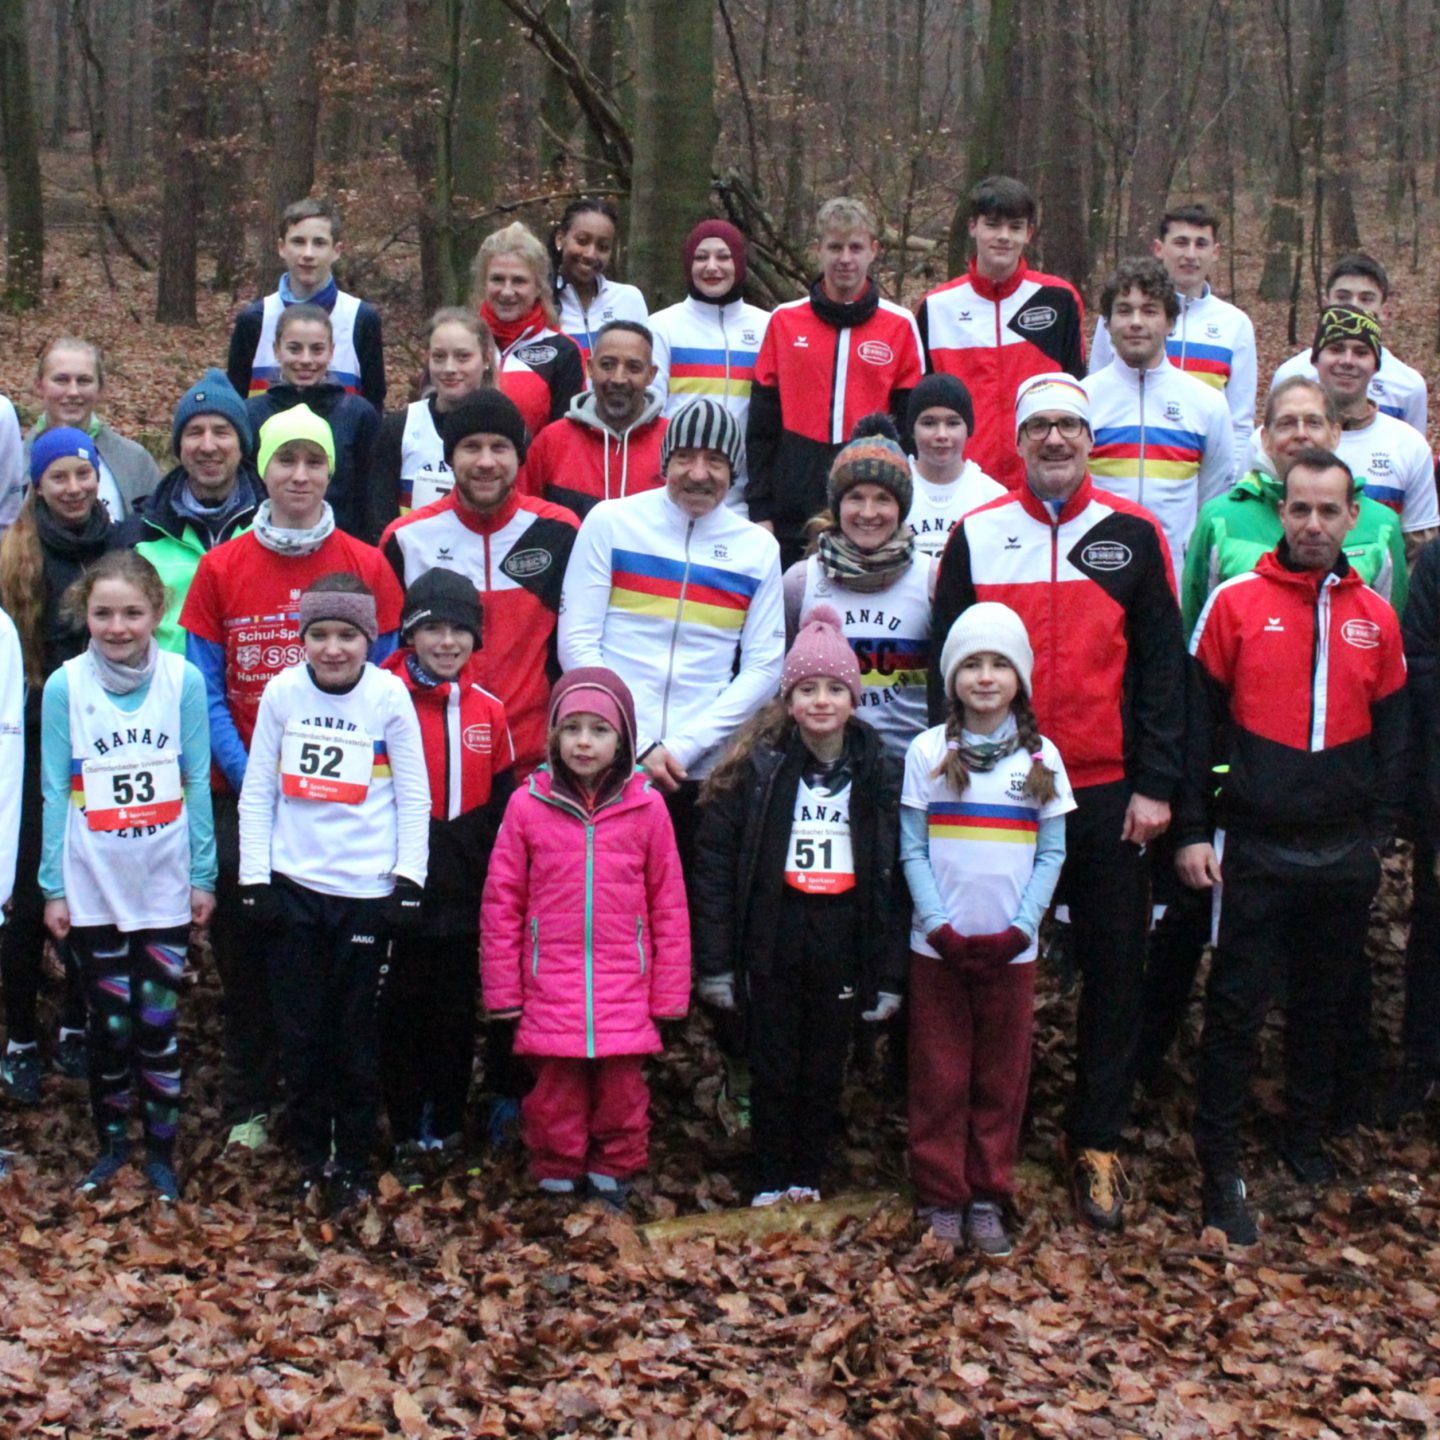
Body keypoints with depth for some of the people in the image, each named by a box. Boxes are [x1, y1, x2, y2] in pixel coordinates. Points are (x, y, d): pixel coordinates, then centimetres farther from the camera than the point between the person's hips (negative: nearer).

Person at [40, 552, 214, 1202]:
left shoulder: (184, 680, -6)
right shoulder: (64, 687, -6)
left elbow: (197, 783, -1)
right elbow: (55, 792, -2)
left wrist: (204, 875, 0)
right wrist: (53, 886, -2)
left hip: (166, 886, 0)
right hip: (93, 888, 0)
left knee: (158, 1023, 4)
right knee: (111, 1024, 8)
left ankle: (161, 1151, 18)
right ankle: (111, 1143, 26)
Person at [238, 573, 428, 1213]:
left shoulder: (390, 696, -5)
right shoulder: (282, 692, 0)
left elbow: (414, 797, 0)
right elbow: (257, 790, 5)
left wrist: (408, 880, -5)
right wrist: (255, 878, 1)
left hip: (366, 889, -2)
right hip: (293, 885, 2)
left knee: (356, 1034, 6)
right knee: (300, 1031, 6)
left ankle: (354, 1160, 19)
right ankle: (309, 1156, 20)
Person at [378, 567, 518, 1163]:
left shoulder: (489, 712, 6)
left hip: (464, 891, 4)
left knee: (457, 1011, 12)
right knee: (402, 1008, 5)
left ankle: (448, 1124, 23)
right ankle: (406, 1129, 16)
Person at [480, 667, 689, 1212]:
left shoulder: (646, 807, 1)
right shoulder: (527, 804, 0)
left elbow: (668, 905, 5)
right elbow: (501, 902, 3)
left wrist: (668, 996, 4)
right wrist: (502, 992, 2)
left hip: (625, 995, 0)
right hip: (550, 993, 0)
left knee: (621, 1095, 7)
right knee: (555, 1096, 6)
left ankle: (613, 1177, 25)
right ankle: (557, 1181, 23)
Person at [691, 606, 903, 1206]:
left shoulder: (880, 773, 2)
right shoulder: (756, 768, -3)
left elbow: (894, 878, 2)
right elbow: (714, 864, -4)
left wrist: (889, 974, -2)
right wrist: (714, 961, -8)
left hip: (841, 947, 1)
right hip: (771, 943, -1)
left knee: (824, 1070, 10)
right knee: (771, 1067, 7)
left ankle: (808, 1179, 24)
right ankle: (770, 1183, 20)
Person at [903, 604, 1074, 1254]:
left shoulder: (1042, 758, 3)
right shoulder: (928, 752, 0)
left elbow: (1051, 854, 4)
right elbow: (912, 851, -1)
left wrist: (1021, 928, -8)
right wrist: (940, 926, -11)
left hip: (1012, 949, 1)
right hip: (938, 947, -1)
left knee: (1001, 1079, 6)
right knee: (940, 1078, 3)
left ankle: (988, 1199, 16)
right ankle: (941, 1199, 12)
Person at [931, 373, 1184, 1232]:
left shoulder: (1134, 536, 3)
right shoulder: (977, 538, 4)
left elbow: (1163, 666, 2)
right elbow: (947, 664, 5)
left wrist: (1155, 785, -3)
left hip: (1108, 793, 0)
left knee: (1115, 968, 4)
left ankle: (1097, 1145, 14)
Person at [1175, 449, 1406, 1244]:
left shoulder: (1376, 618, 7)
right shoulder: (1236, 602, -4)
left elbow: (1391, 737, 13)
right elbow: (1198, 721, -3)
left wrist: (1378, 834, 7)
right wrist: (1193, 830, -6)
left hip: (1344, 854, 4)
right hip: (1255, 850, -4)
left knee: (1325, 1004, 15)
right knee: (1236, 1007, -2)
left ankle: (1304, 1137, 32)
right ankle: (1220, 1169, 5)